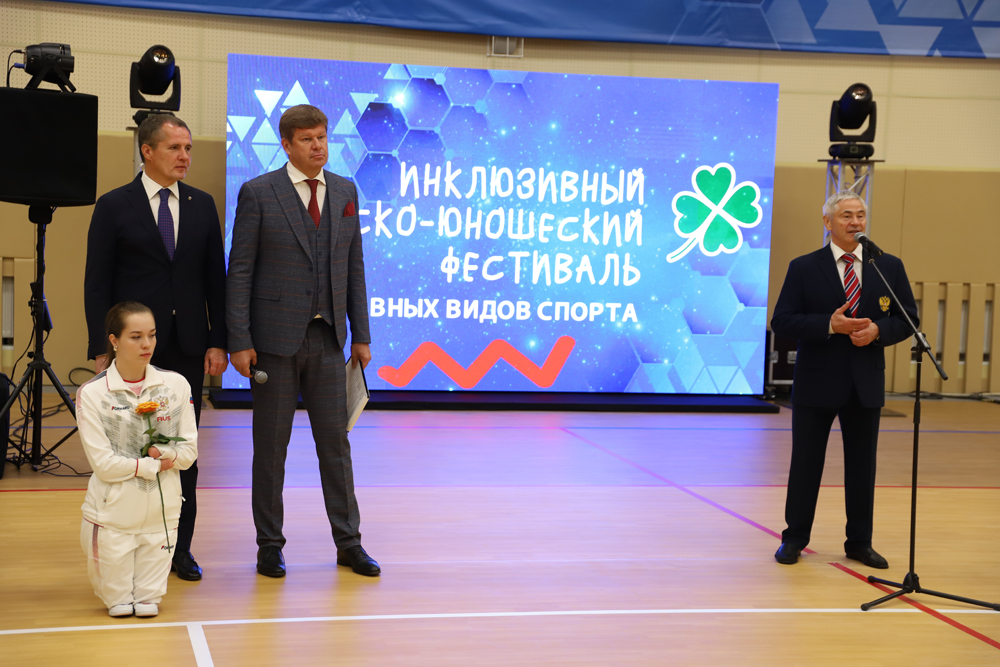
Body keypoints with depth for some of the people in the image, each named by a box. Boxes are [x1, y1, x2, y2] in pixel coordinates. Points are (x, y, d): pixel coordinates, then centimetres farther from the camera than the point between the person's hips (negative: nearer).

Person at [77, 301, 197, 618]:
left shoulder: (176, 385, -1)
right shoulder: (92, 393, -10)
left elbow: (190, 450, 1)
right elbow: (103, 463, -14)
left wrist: (167, 453, -17)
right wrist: (154, 465, -13)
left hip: (161, 514, 2)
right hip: (113, 515, -2)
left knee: (148, 607, 9)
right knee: (119, 608, 9)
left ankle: (148, 597, 39)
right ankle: (117, 597, 38)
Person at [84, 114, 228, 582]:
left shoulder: (202, 205, 9)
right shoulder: (114, 207, 0)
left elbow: (215, 277, 10)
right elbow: (96, 284, -2)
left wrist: (218, 341, 3)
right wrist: (101, 350, -8)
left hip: (188, 347, 3)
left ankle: (180, 547, 15)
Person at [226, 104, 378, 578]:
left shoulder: (345, 192, 9)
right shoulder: (258, 193, -3)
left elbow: (353, 267, 11)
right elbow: (239, 271, -5)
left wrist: (361, 334, 7)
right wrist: (239, 341, -11)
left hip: (327, 337, 4)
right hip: (275, 338, -3)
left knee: (335, 441, 7)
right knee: (271, 445, 4)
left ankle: (348, 542, 16)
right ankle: (270, 545, 15)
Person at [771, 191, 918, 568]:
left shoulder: (889, 267, 6)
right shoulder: (803, 268, -2)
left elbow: (907, 319, 6)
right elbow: (782, 322, -7)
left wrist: (877, 331, -14)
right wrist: (830, 325, -19)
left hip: (866, 383, 2)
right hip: (817, 382, -2)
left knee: (862, 466, 9)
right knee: (806, 463, 5)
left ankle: (860, 543, 21)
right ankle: (794, 540, 17)